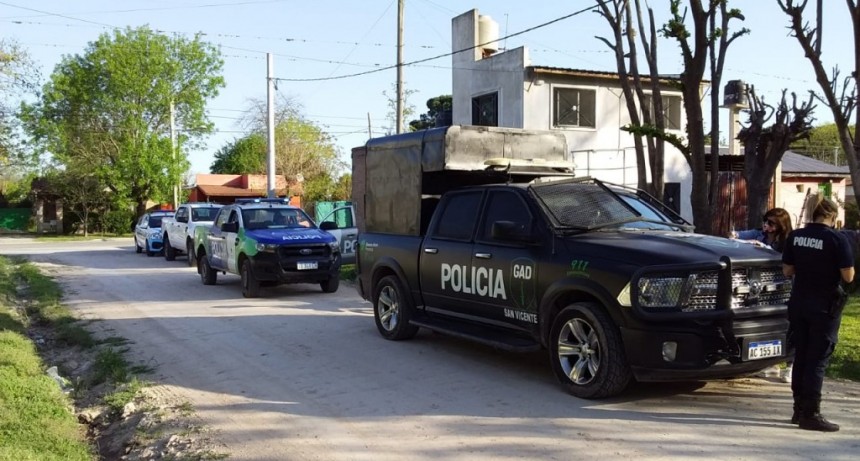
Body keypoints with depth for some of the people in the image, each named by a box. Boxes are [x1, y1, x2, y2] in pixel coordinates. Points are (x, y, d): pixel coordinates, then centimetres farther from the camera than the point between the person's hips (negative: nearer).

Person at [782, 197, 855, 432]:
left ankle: (799, 410, 22)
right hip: (825, 306, -5)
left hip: (799, 304, 5)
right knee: (817, 360, 0)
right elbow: (848, 276, -12)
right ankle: (811, 414, 1)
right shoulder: (837, 239, -13)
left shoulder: (795, 236, 1)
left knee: (800, 357, 14)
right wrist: (831, 269, 6)